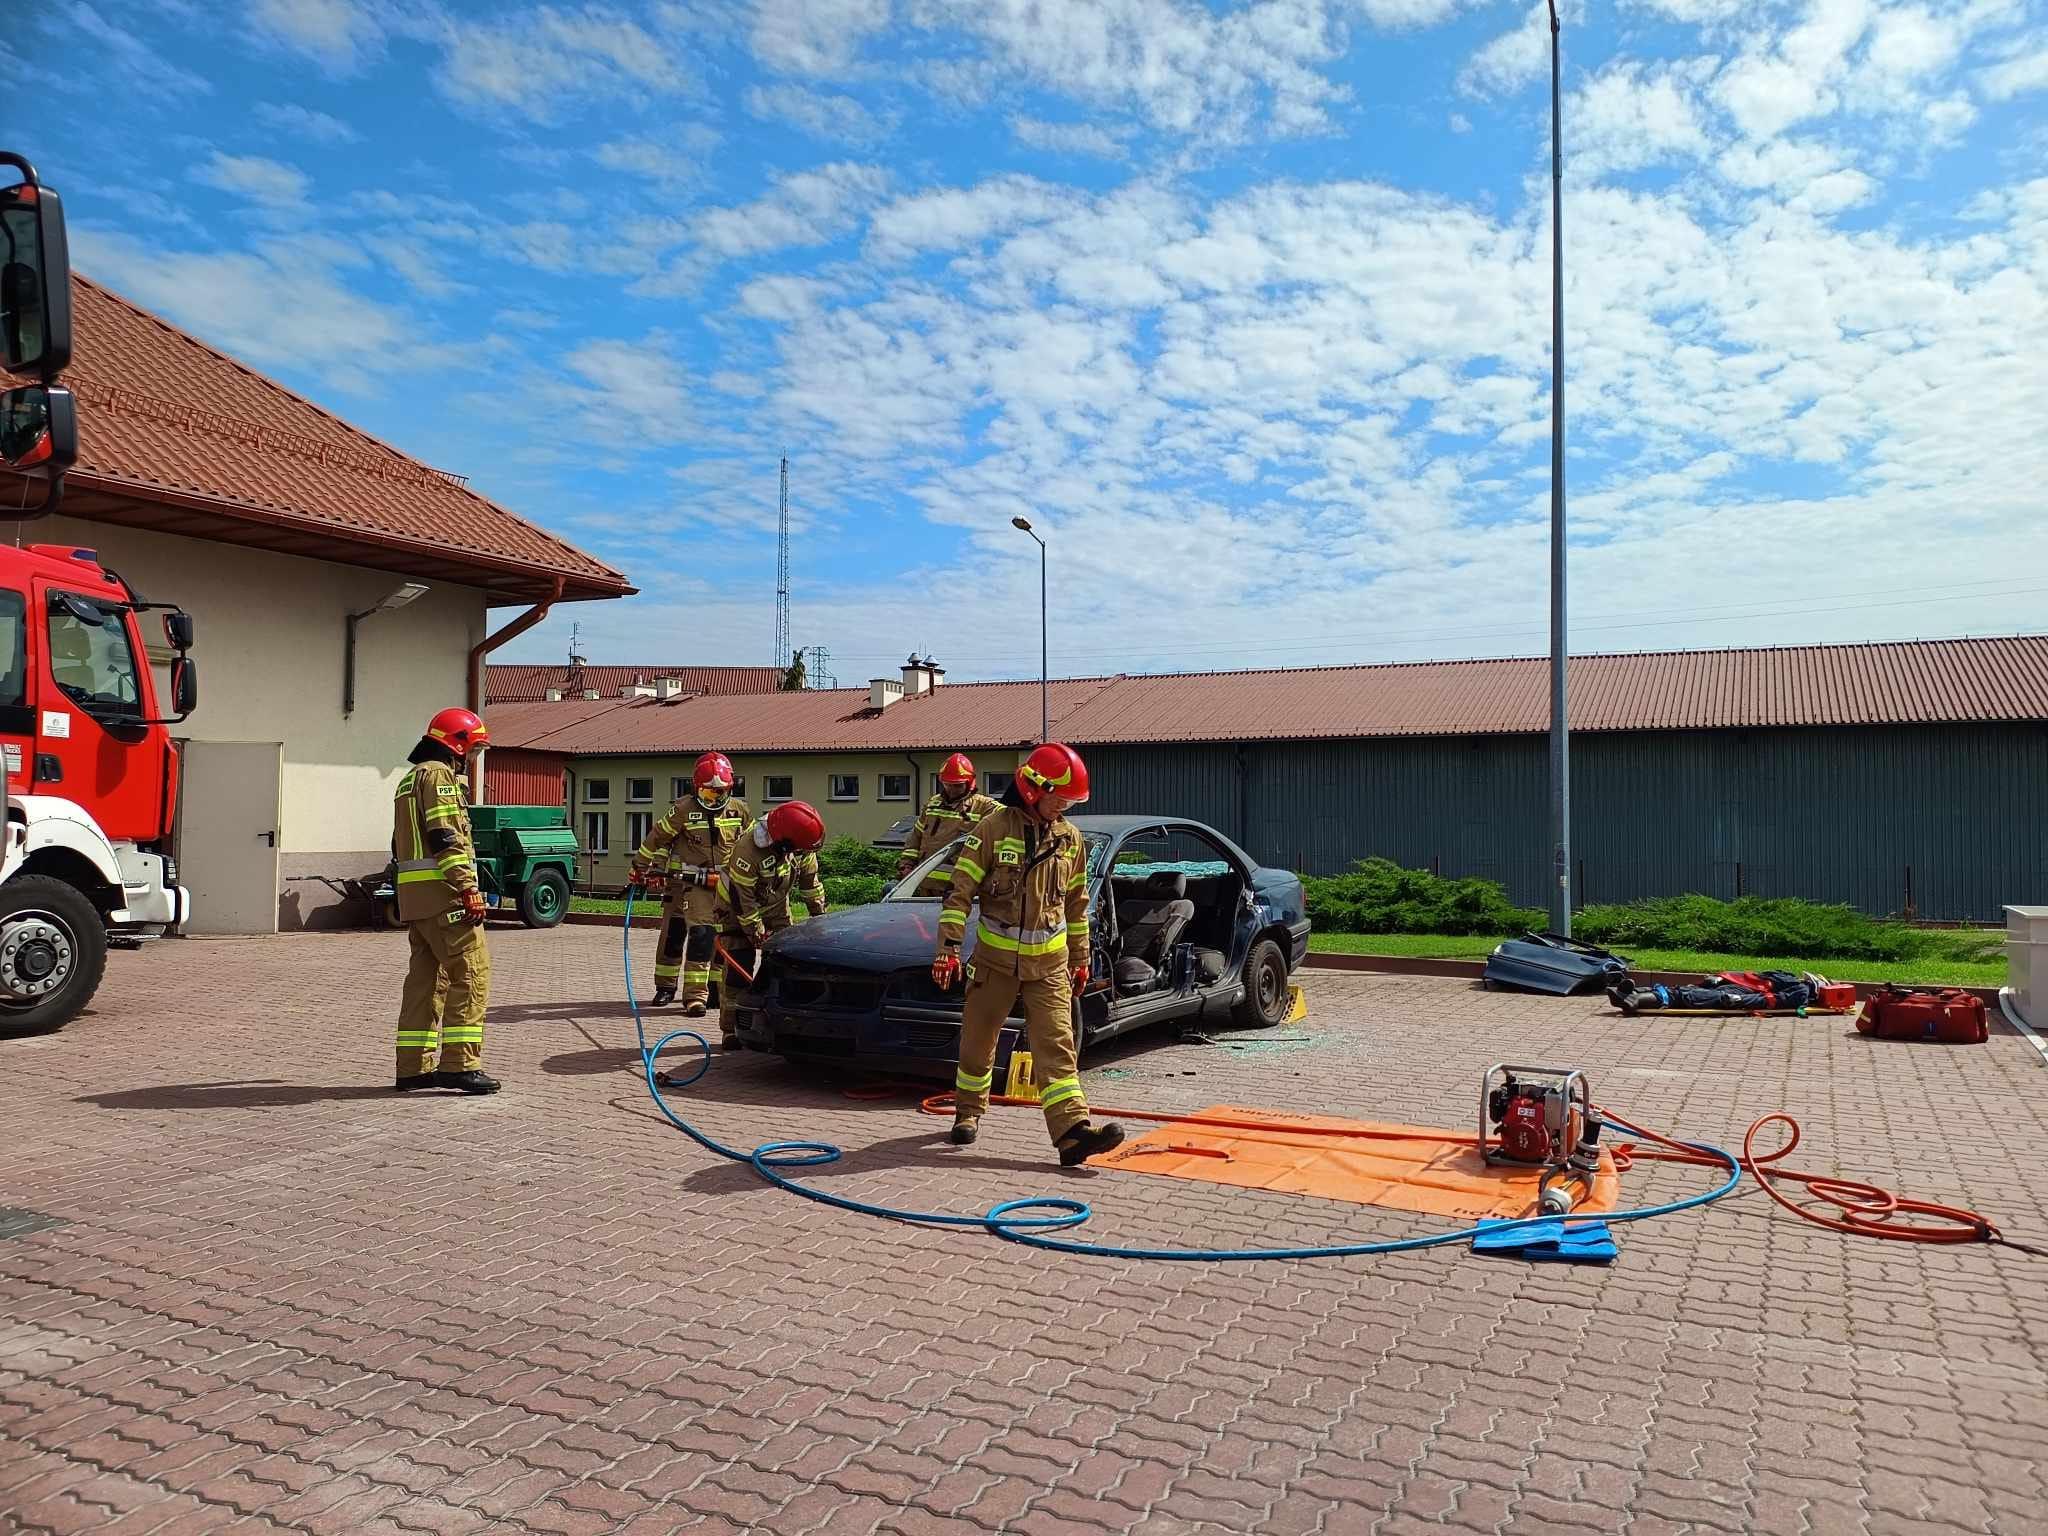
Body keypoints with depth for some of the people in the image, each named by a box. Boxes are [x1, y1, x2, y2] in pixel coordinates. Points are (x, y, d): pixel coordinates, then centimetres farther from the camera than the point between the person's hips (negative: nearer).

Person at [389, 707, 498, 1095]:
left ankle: (413, 1067, 13)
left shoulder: (409, 779, 26)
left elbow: (401, 845, 27)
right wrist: (469, 889, -21)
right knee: (471, 973, -9)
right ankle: (460, 1064, -11)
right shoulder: (438, 773, -6)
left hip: (413, 893, 10)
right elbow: (447, 837, -17)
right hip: (442, 891, -10)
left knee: (425, 977, 11)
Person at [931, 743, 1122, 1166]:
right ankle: (968, 1112, 32)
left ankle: (1072, 1130, -15)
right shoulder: (993, 827, -8)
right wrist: (949, 946, -14)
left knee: (1056, 1046, -6)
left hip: (1049, 962, 2)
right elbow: (960, 891, -8)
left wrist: (1080, 959, 17)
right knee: (978, 1041, 10)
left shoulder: (1070, 838, 6)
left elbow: (1076, 904, 16)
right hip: (995, 957, -2)